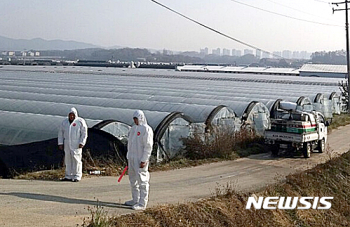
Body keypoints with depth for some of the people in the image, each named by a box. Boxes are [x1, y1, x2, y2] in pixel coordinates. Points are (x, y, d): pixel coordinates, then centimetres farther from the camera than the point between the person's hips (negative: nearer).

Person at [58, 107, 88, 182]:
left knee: (76, 159, -7)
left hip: (76, 144, -5)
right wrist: (60, 143, 9)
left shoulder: (80, 121, -3)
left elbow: (84, 133, -6)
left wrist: (82, 143, -14)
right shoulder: (64, 122, 12)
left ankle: (77, 176, -4)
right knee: (68, 159, 6)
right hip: (67, 144, 5)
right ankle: (68, 176, 12)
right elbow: (61, 133, 15)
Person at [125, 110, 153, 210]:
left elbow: (148, 146, -15)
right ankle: (135, 200, 25)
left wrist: (144, 160, -19)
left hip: (140, 160, -9)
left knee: (142, 181, -6)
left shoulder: (146, 129, -11)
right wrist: (129, 158, 17)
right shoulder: (133, 129, 15)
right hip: (132, 159, 9)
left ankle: (142, 203, -4)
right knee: (133, 180, 15)